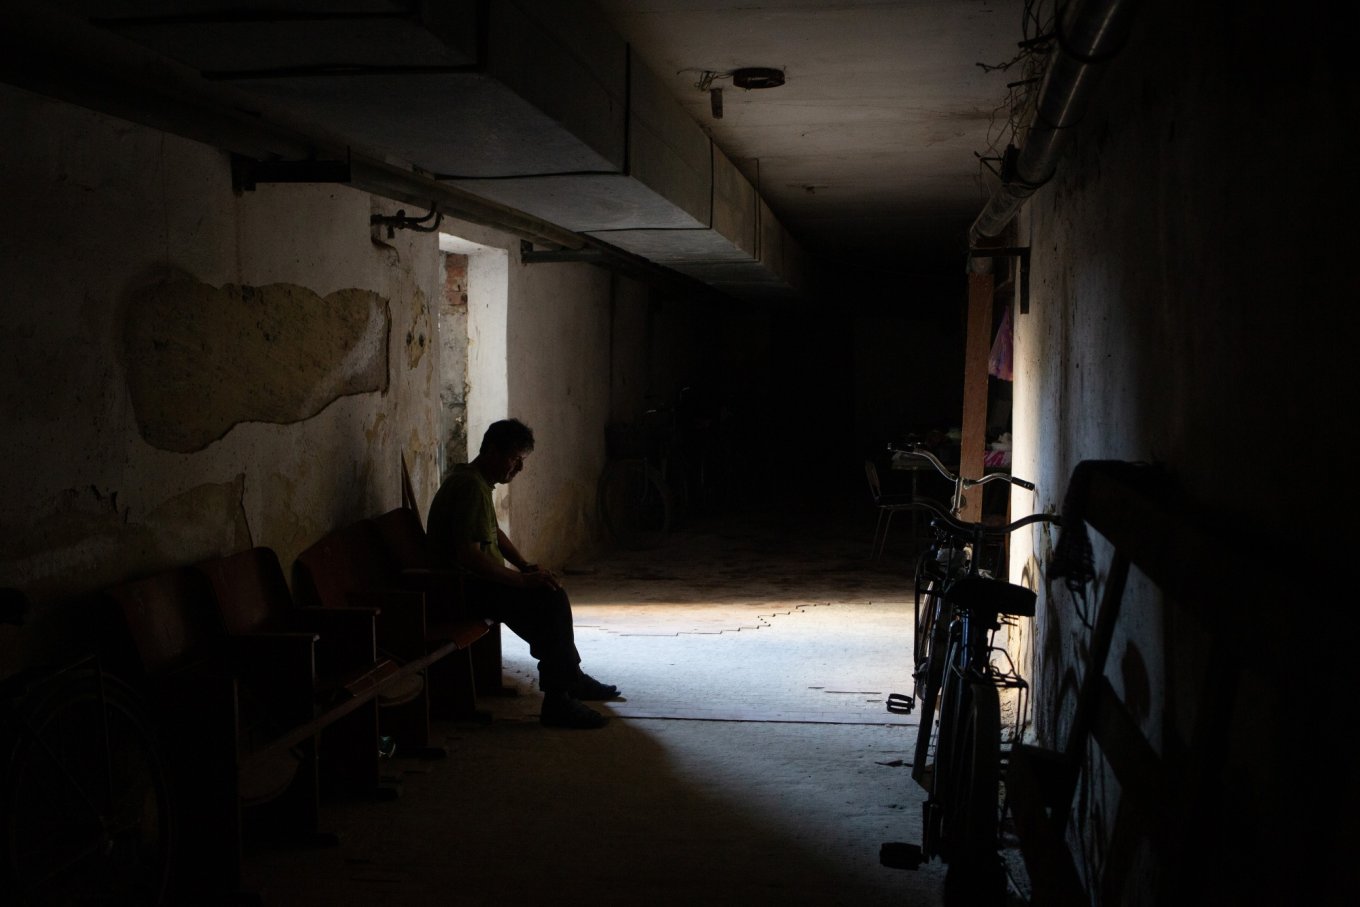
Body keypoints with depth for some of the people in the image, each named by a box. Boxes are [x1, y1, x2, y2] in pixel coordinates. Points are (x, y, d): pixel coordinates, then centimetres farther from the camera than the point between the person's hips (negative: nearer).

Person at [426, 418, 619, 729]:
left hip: (477, 580, 11)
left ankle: (570, 677, 22)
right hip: (464, 587, -11)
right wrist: (522, 579, -25)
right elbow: (467, 555, -29)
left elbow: (495, 533, 26)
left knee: (553, 595, 12)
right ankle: (557, 702, -20)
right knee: (550, 601, -21)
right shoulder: (470, 486, -21)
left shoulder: (478, 481, 14)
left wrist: (528, 567, 12)